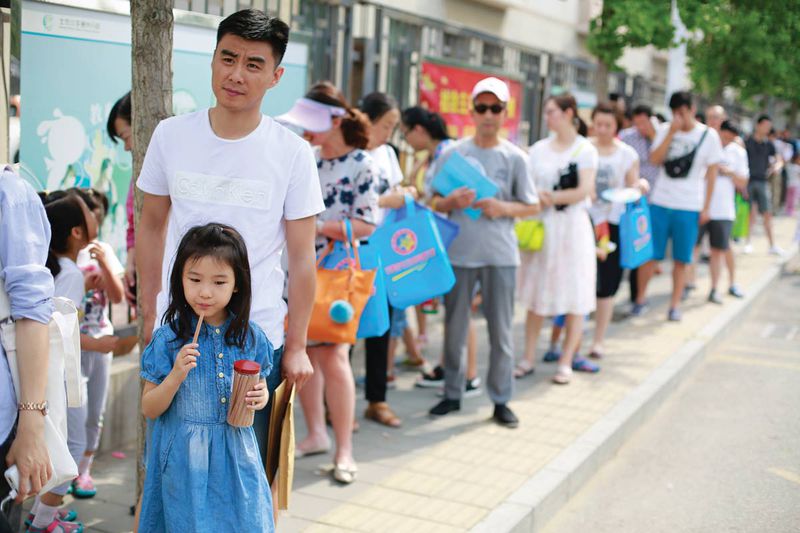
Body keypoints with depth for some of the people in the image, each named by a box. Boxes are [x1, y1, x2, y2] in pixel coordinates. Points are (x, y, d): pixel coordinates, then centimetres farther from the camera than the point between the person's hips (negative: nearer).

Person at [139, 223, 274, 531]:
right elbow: (149, 410, -5)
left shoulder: (250, 336, -1)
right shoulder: (168, 339, -9)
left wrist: (260, 397, -9)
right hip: (184, 462, -2)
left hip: (236, 458, 2)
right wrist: (176, 376, -21)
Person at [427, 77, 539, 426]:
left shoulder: (514, 158, 1)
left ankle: (501, 400, 17)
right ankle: (452, 394, 24)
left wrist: (504, 208, -14)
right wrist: (453, 201, -15)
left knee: (501, 330, 5)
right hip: (459, 252, 1)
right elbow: (434, 203, 6)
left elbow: (533, 206, 4)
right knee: (455, 327, 10)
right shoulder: (453, 153, 3)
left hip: (500, 255, -1)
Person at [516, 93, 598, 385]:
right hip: (541, 226, 3)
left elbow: (584, 191, -12)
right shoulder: (538, 149, 9)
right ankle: (529, 357, 15)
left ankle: (566, 362, 9)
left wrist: (550, 197, -13)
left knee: (575, 297, 0)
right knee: (535, 294, 6)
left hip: (572, 226, -3)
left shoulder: (585, 150, -1)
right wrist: (535, 197, -15)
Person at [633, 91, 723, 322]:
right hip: (660, 203, 1)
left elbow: (711, 173, 3)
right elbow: (655, 159, -10)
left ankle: (674, 305, 15)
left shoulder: (709, 135, 1)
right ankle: (640, 300, 15)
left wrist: (706, 207, 0)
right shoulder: (665, 130, 4)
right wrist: (671, 132, -16)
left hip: (689, 207, -1)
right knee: (650, 254, 2)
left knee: (681, 259, 5)